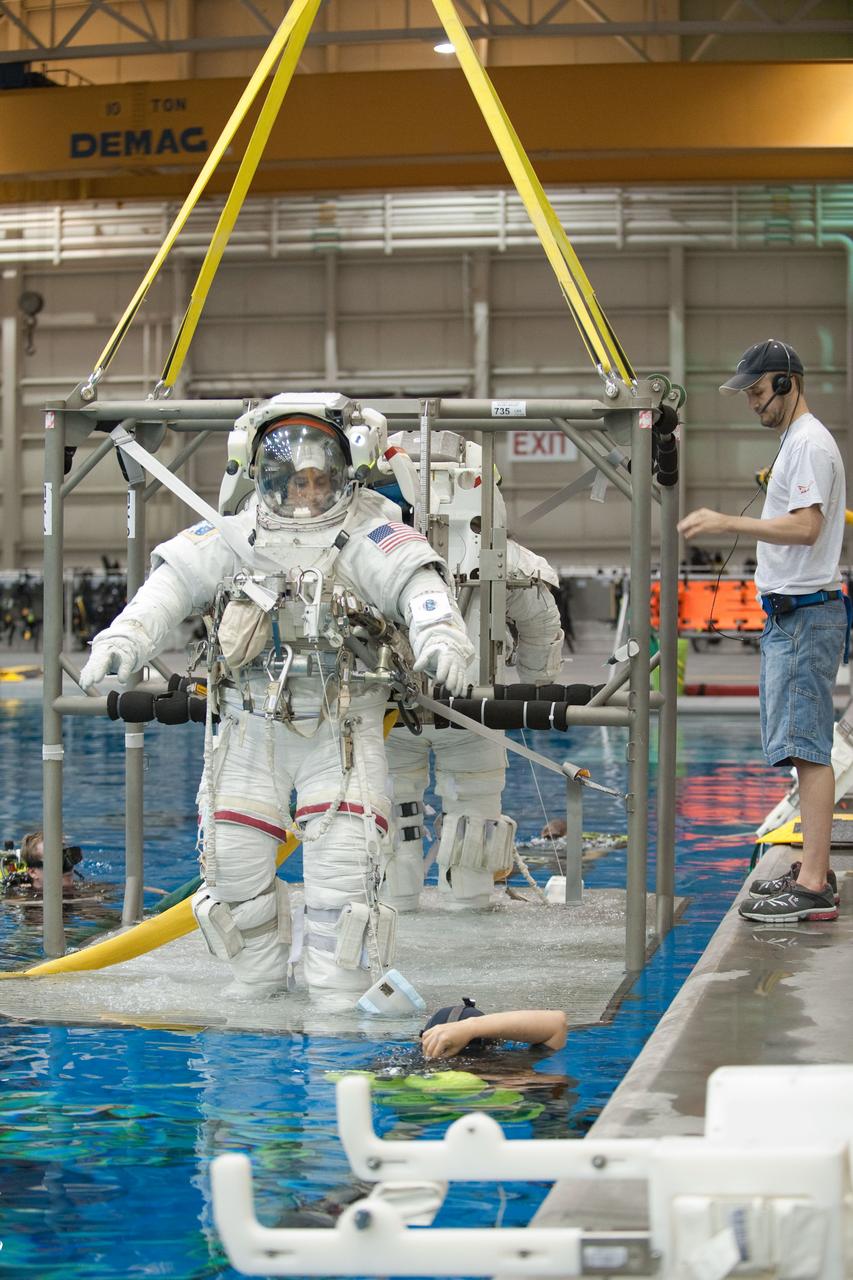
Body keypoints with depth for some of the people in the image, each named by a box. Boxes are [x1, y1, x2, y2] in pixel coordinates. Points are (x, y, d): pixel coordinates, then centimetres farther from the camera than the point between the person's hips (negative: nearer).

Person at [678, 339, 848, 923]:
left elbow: (805, 526, -25)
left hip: (806, 617, -11)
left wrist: (727, 522, -25)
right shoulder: (796, 443, 21)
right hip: (791, 613, 11)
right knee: (805, 749, 13)